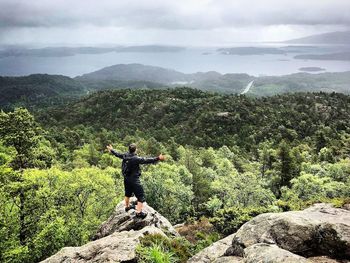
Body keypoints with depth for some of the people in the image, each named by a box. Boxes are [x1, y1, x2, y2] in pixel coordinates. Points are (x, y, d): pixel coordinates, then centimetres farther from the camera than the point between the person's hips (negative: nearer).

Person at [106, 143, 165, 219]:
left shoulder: (125, 156, -3)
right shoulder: (136, 159, -24)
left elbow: (117, 154, 16)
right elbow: (147, 160, -29)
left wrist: (111, 150, 35)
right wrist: (158, 158, -30)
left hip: (126, 179, 8)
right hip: (134, 180, -8)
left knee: (128, 193, 29)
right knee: (141, 196, -1)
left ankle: (127, 206, 49)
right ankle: (139, 212, -3)